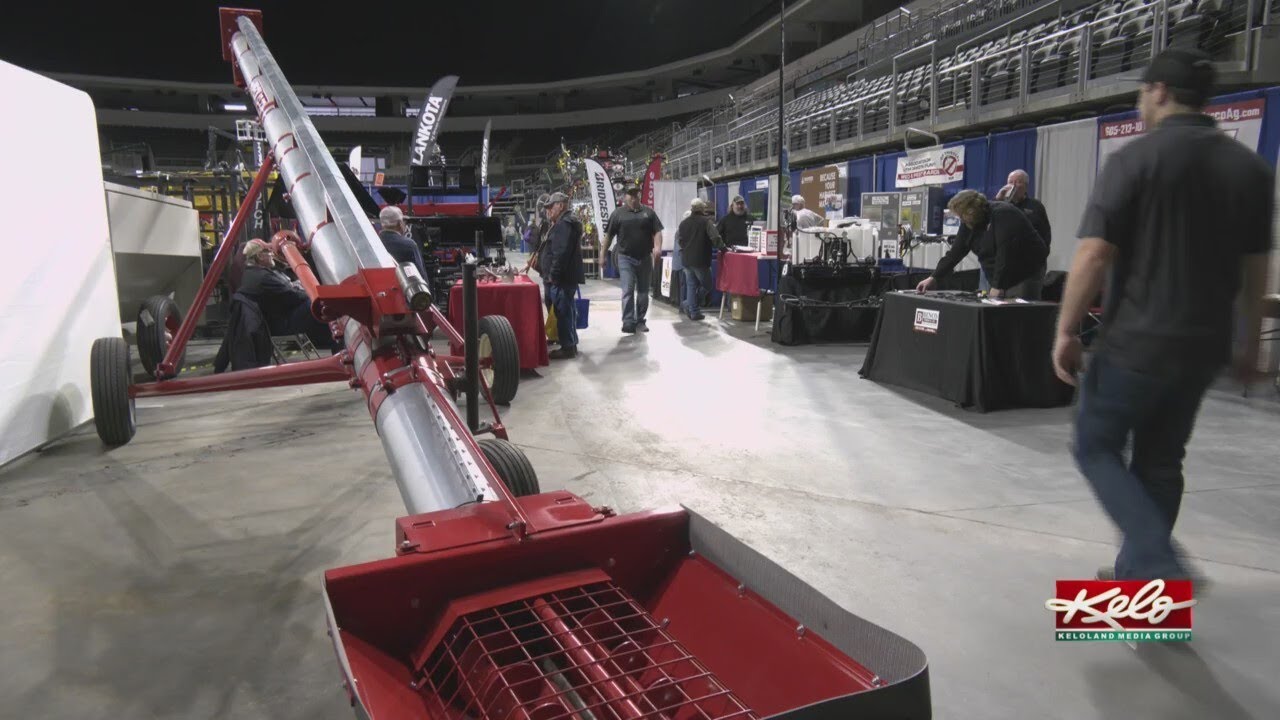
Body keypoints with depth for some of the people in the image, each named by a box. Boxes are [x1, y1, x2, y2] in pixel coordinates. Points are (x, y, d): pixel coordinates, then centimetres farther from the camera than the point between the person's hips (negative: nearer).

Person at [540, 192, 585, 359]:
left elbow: (561, 252, -24)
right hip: (566, 276, 11)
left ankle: (568, 347, -4)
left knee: (563, 312, -7)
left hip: (561, 277, -11)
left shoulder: (564, 224, -16)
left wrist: (553, 274, -21)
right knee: (567, 311, 16)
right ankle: (571, 344, 24)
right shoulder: (566, 222, 19)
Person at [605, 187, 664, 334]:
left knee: (643, 291, 9)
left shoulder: (648, 212, 7)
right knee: (628, 290, -11)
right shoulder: (618, 213, 2)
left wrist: (657, 246, -16)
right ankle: (628, 322, -12)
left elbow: (657, 231, 3)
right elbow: (609, 235, 4)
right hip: (626, 258, -3)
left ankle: (640, 321, 19)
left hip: (645, 258, 3)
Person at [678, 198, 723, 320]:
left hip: (686, 259, 6)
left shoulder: (683, 222, 7)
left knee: (691, 285, 12)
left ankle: (694, 311, 9)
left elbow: (678, 239, 13)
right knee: (706, 284, 6)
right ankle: (688, 304, -7)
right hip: (700, 260, -6)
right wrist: (722, 246, -3)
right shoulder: (706, 221, -10)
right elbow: (715, 238, -20)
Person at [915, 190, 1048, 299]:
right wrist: (934, 277, 1)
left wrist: (998, 286, -29)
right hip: (1000, 280, 8)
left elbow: (1006, 253, -28)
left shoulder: (1003, 215, -21)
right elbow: (956, 251, 6)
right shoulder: (969, 223, 4)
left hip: (1025, 276, -7)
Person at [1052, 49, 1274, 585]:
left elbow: (1093, 257, -16)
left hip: (1137, 340, -6)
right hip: (1204, 344, 6)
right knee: (1160, 461, 17)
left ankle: (1160, 565, -5)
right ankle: (1139, 569, 26)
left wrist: (1066, 331, -8)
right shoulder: (1251, 168, 7)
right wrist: (1249, 342, 21)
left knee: (1097, 447, 9)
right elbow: (1255, 269, 11)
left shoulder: (1135, 158, -11)